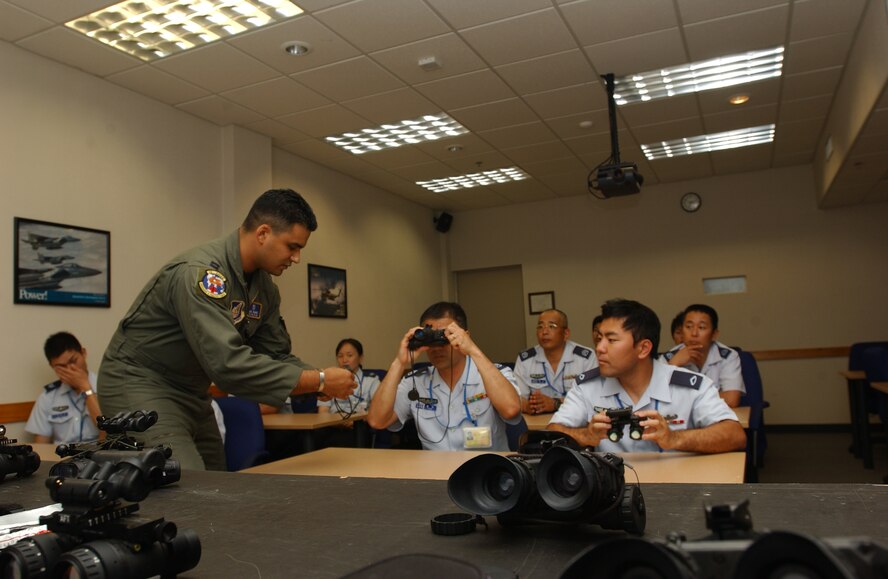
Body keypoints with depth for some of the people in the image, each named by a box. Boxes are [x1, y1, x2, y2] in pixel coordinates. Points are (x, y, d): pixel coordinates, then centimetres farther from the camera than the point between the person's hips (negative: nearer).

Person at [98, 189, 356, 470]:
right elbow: (229, 364, -36)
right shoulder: (199, 273, -28)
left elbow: (276, 355, 5)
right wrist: (319, 380, -30)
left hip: (191, 392, 9)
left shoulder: (265, 287, -1)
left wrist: (321, 379, -14)